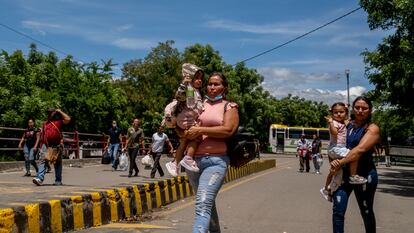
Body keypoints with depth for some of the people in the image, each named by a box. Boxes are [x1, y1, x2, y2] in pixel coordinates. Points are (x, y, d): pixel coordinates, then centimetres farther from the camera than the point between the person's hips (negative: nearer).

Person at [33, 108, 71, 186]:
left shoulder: (59, 121, 3)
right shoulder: (45, 123, 17)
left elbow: (68, 119, -14)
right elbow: (43, 135, 20)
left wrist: (60, 112, -4)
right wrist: (41, 145, 16)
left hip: (57, 146, -3)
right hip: (46, 145, 3)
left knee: (57, 163, 7)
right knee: (43, 161, -10)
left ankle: (58, 181, 15)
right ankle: (40, 178, -19)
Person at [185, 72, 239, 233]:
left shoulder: (229, 107, 4)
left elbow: (228, 130, -11)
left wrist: (201, 130, -13)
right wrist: (188, 132, -1)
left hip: (216, 161, -5)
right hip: (193, 160, 5)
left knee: (203, 204, -19)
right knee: (208, 203, 20)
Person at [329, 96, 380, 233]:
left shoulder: (372, 129, -6)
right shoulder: (347, 125, 8)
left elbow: (360, 149, -21)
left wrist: (341, 162, -25)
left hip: (364, 174, -3)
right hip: (344, 173, 3)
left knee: (366, 212, 11)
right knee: (338, 210, -8)